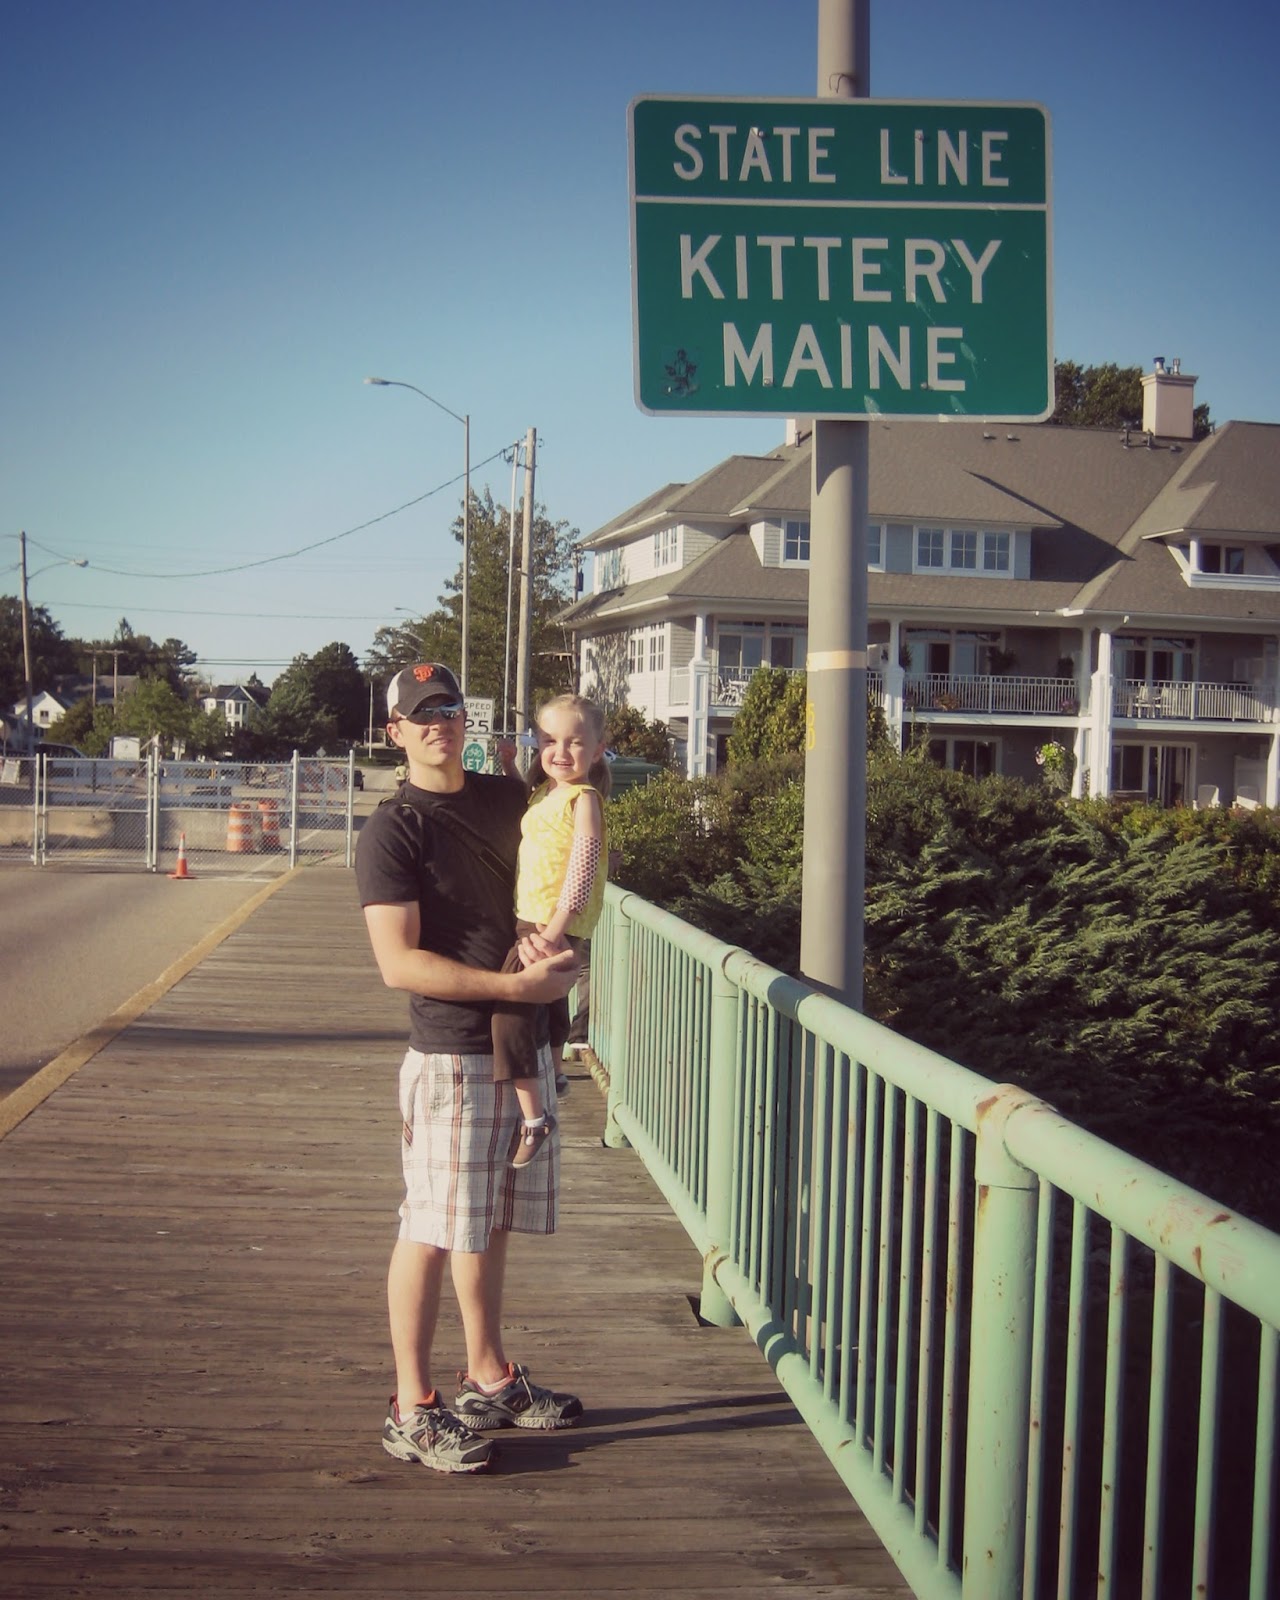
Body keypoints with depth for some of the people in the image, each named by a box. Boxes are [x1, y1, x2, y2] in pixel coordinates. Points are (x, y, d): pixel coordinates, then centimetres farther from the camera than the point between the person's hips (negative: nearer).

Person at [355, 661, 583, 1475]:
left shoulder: (508, 798, 9)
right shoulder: (394, 829, -11)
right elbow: (399, 963, -19)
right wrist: (517, 984, -22)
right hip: (452, 1056, -7)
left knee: (491, 1222, 17)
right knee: (434, 1230, -3)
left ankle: (490, 1381, 30)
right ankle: (412, 1410, 6)